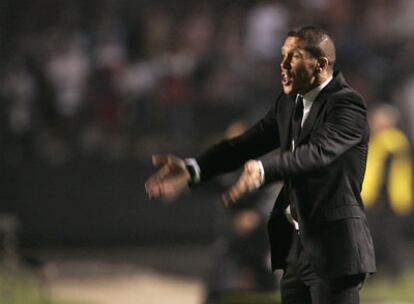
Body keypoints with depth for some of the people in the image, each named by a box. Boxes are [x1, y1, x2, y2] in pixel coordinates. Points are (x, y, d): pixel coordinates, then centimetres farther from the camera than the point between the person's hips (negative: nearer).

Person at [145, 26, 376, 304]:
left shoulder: (347, 104, -13)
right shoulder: (288, 104, 13)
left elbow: (318, 152, -30)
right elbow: (245, 145, 3)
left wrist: (262, 170, -47)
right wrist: (192, 170, -13)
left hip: (334, 249, -8)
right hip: (296, 246, 8)